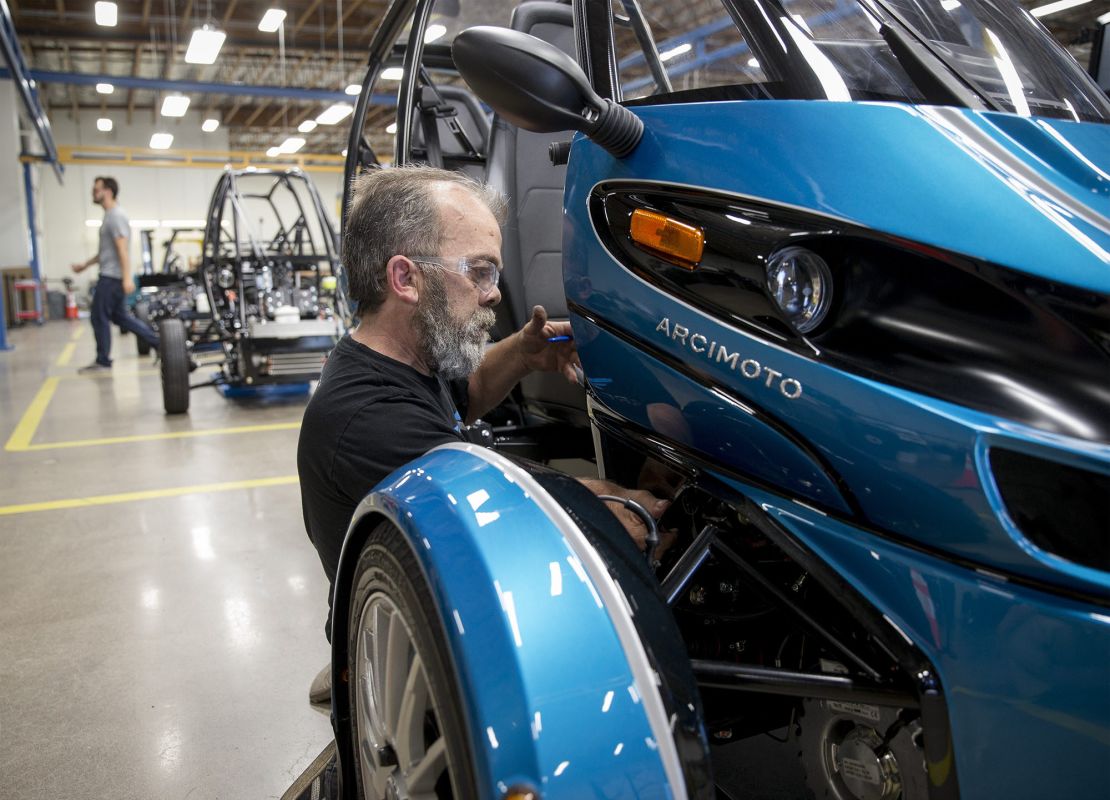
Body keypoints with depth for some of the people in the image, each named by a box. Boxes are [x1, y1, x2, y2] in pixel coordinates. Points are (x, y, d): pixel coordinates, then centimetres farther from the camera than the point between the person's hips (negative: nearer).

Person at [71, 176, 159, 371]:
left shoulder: (116, 216, -14)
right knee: (120, 316, 11)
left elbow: (123, 249, -22)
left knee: (99, 317, -4)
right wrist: (86, 264, 29)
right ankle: (157, 341, 9)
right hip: (111, 275, 10)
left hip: (112, 277, -10)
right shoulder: (110, 215, 19)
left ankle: (103, 361, 4)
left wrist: (127, 278, -28)